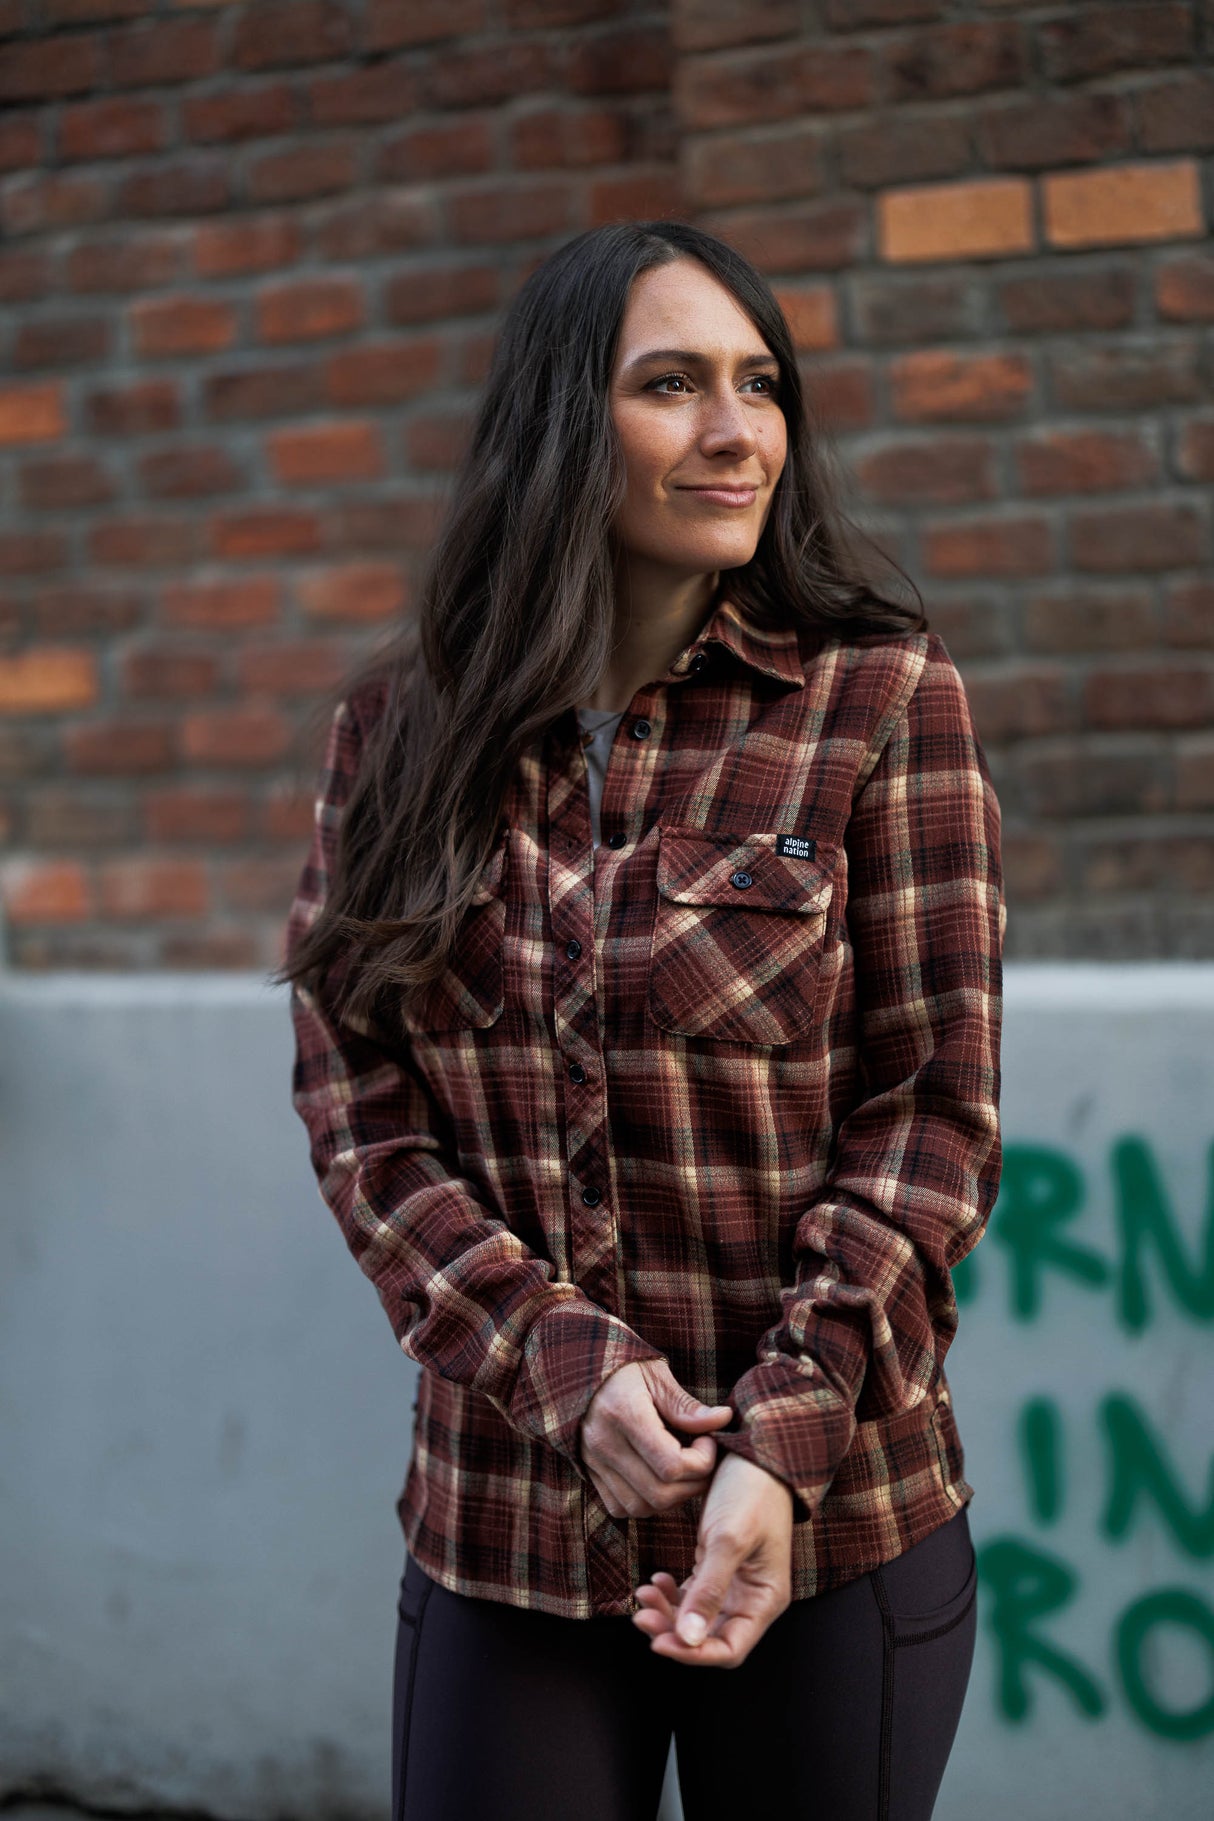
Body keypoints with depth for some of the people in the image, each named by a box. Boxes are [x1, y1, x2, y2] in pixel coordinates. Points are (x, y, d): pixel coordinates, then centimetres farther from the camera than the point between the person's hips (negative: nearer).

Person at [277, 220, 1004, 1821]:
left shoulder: (883, 698, -4)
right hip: (502, 1529, 2)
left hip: (830, 1538, -1)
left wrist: (782, 1443, -14)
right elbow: (353, 1103, 1)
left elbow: (936, 1105, -6)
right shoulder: (402, 725, 3)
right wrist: (563, 1366, -12)